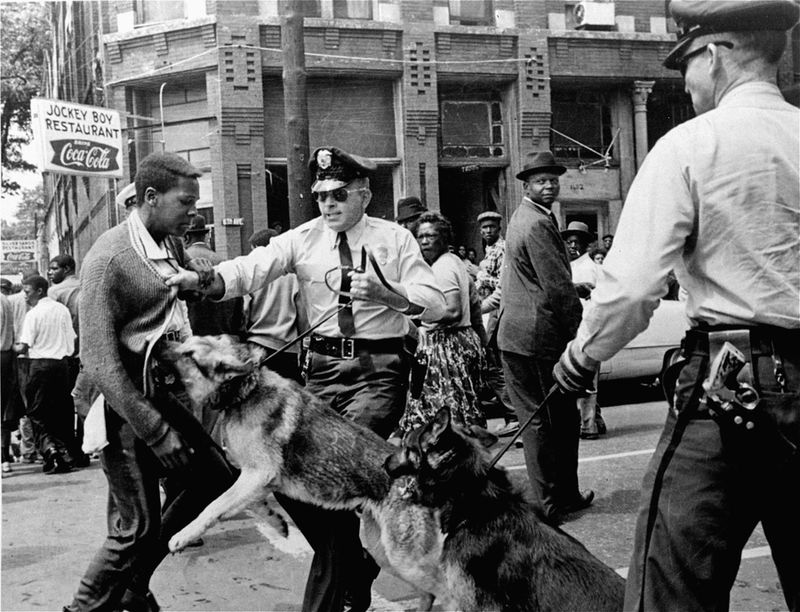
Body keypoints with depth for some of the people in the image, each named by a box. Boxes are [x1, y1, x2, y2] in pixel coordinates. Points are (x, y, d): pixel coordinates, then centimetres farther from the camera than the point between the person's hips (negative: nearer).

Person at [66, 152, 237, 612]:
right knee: (139, 526, -3)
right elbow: (99, 362, -22)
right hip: (123, 402, -8)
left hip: (166, 390, 8)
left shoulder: (173, 246, 6)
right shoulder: (109, 258, -19)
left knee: (215, 479, 13)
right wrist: (157, 432, -23)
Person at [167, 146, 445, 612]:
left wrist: (390, 295, -25)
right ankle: (352, 570, 27)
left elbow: (436, 303, -5)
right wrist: (201, 279, -30)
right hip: (324, 367, 4)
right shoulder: (302, 239, 5)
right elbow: (252, 268, -11)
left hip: (379, 368, -3)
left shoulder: (395, 239, 1)